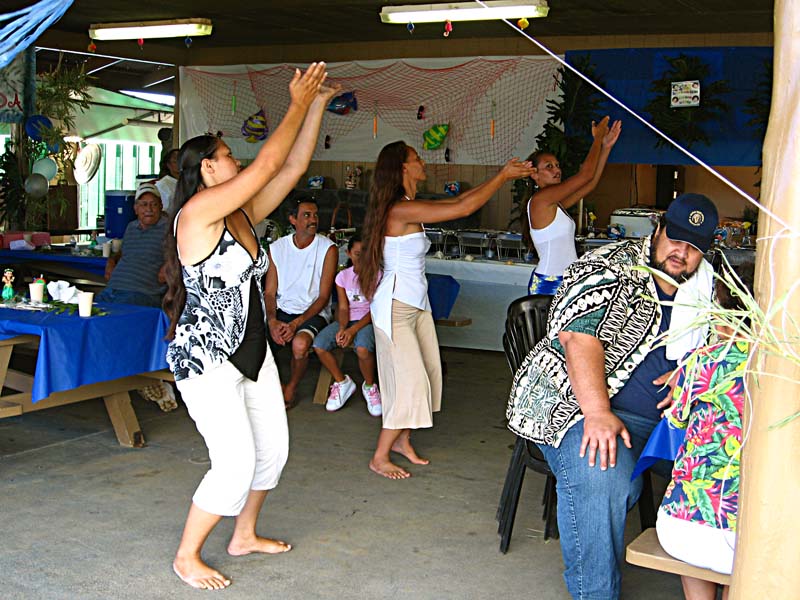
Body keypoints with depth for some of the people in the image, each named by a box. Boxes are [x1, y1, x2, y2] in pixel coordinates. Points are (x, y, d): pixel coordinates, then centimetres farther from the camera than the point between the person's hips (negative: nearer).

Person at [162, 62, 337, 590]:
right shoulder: (199, 211, -18)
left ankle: (245, 535, 35)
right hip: (206, 357, -9)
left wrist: (317, 103, 3)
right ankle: (187, 557, 12)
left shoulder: (244, 214, 6)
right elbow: (269, 163, -21)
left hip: (251, 350, 9)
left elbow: (293, 168, 6)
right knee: (236, 464, -8)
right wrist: (299, 104, -11)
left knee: (273, 449, 14)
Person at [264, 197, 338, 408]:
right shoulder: (276, 248, 4)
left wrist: (296, 323, -20)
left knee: (300, 343, -35)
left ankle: (291, 389, -3)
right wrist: (272, 321, -17)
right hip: (282, 310, 3)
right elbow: (270, 292, 4)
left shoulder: (328, 249, -6)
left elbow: (323, 297, -9)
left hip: (314, 312, -3)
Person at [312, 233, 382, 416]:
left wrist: (353, 330, -23)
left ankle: (370, 386, -5)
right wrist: (342, 329, -20)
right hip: (347, 320, 4)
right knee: (319, 345, -21)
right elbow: (343, 307, 2)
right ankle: (342, 382, 4)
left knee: (363, 348, -37)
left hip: (368, 321, -4)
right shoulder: (343, 276, 5)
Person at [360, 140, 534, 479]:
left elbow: (459, 200, 15)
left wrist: (502, 175, 11)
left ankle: (402, 440, 26)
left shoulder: (410, 208, 7)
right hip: (395, 308, -9)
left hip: (417, 305, 9)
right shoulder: (401, 210, -22)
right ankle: (380, 457, 5)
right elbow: (464, 208, -24)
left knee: (428, 374, 11)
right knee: (411, 380, -7)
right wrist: (503, 176, -14)